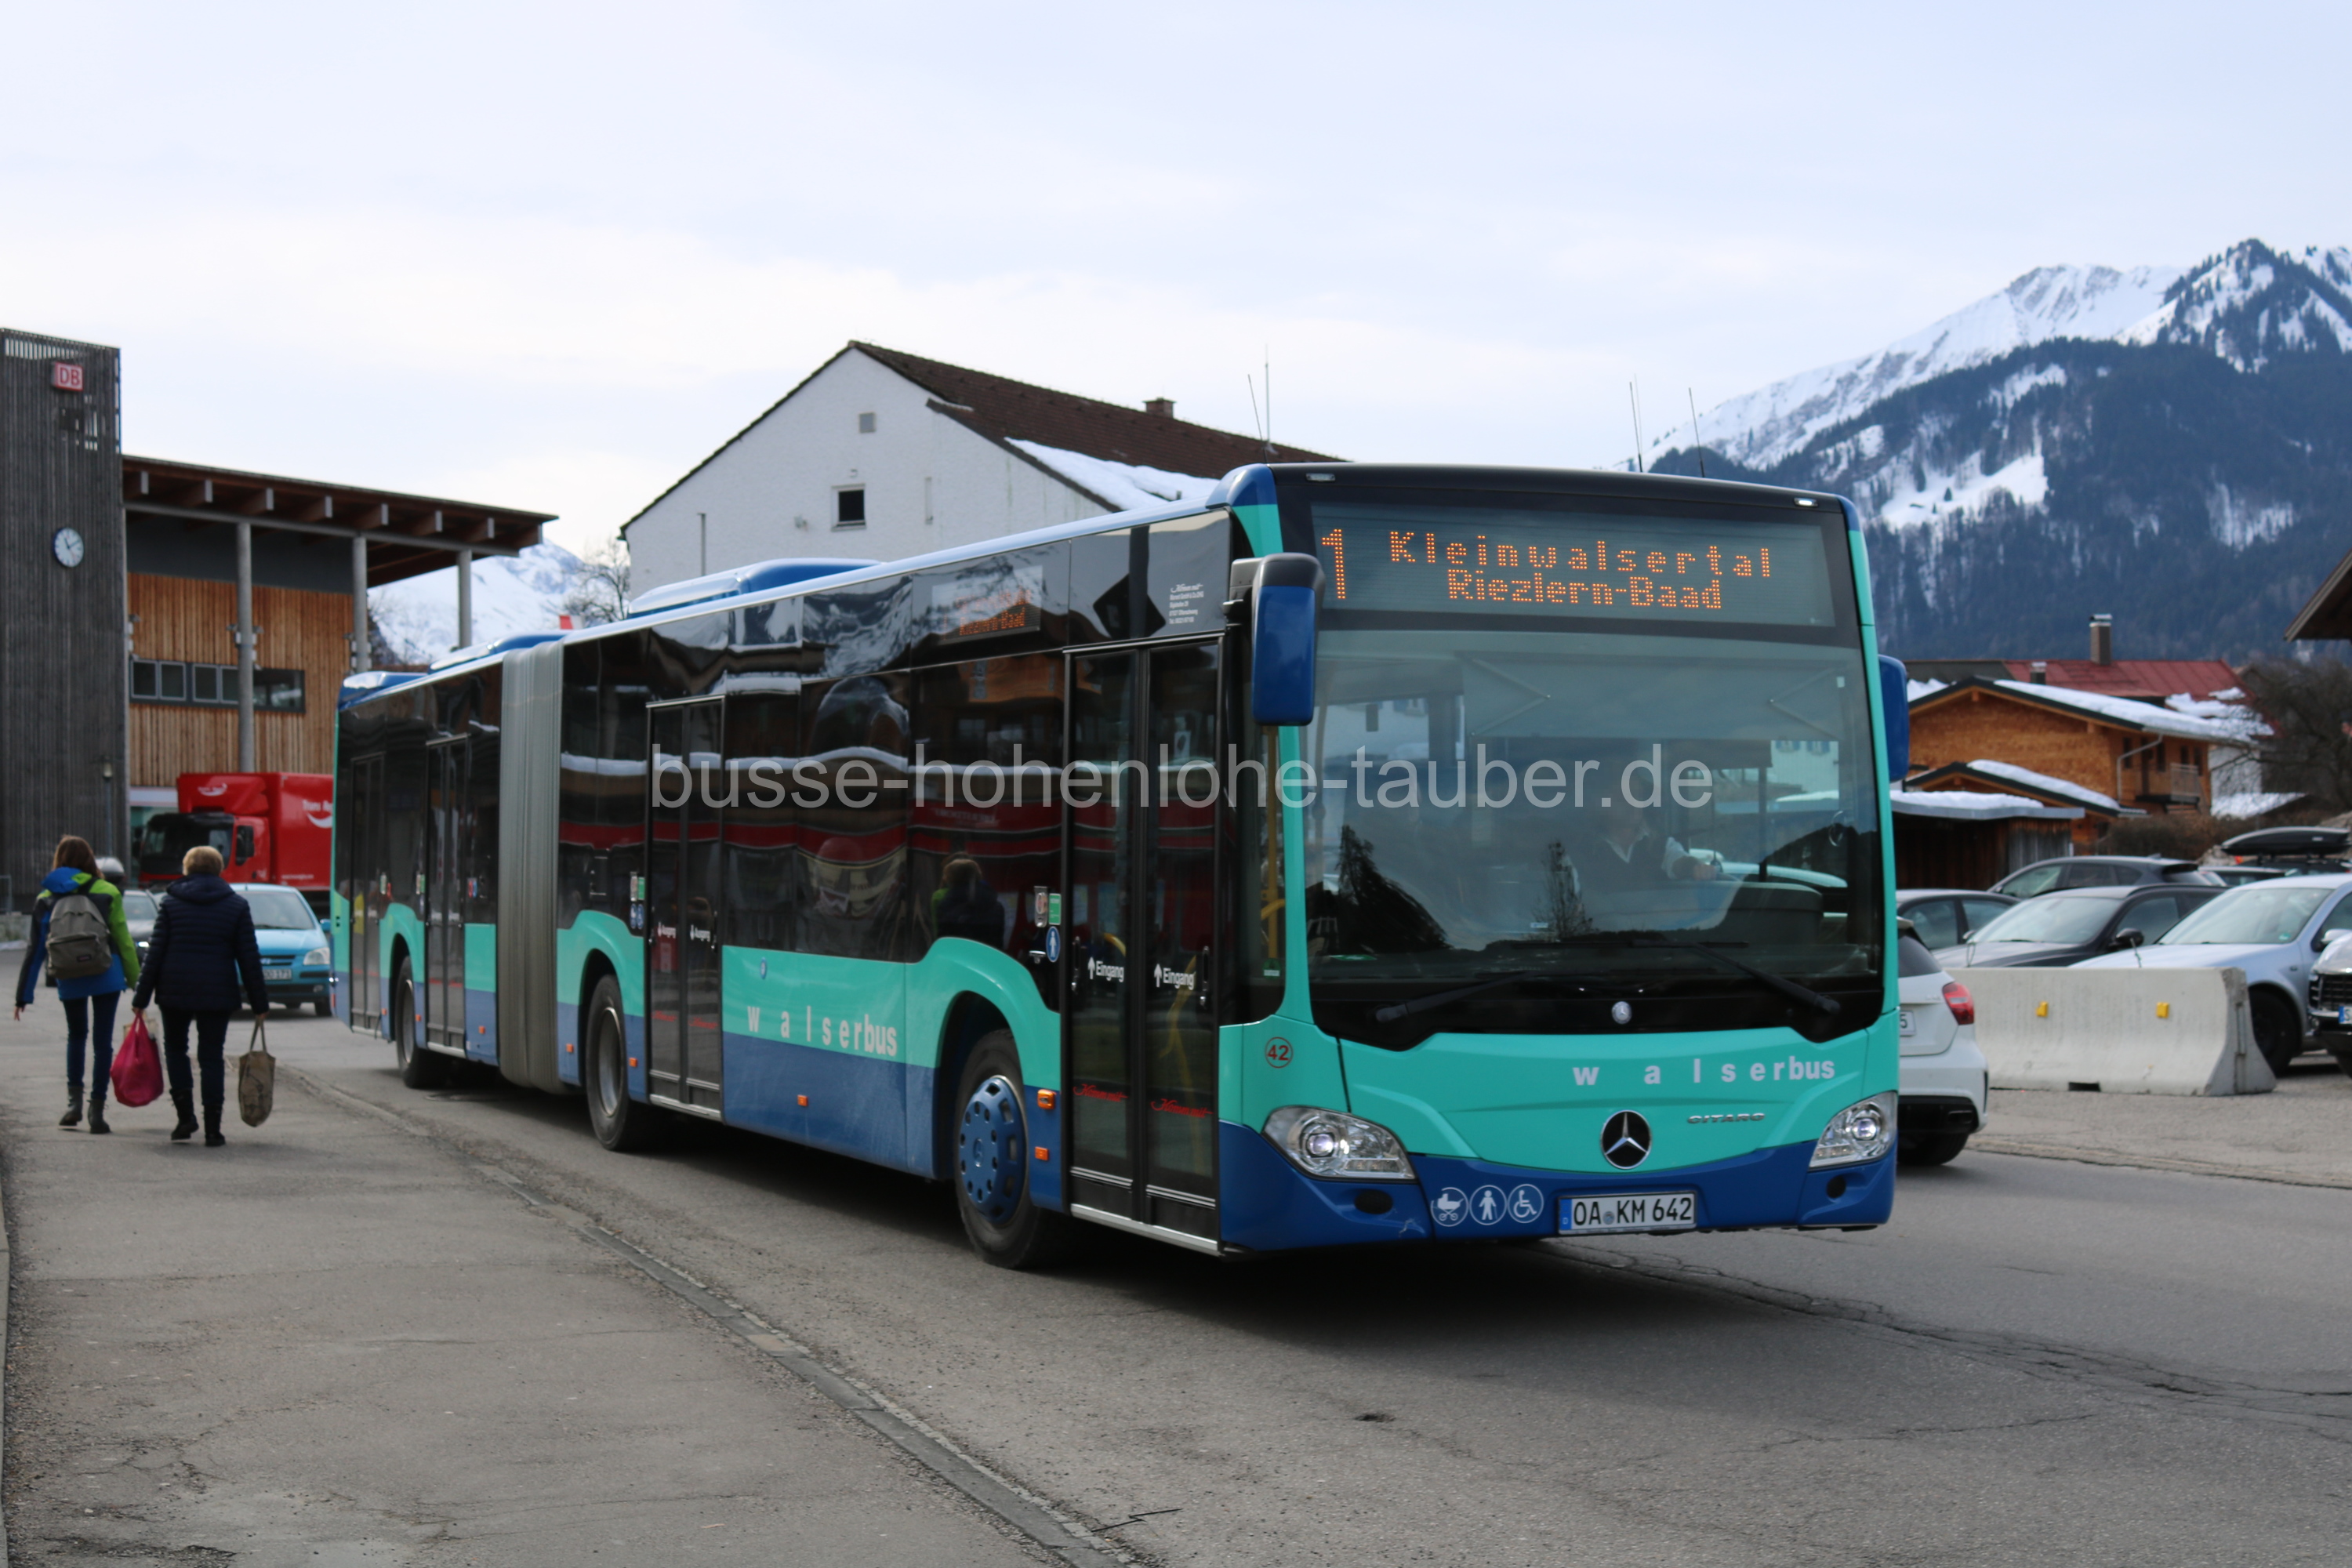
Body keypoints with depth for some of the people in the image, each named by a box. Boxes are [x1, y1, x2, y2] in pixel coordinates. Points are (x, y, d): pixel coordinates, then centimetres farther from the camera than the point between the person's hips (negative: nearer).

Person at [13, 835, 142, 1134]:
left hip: (69, 981, 2)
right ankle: (97, 1110, 1)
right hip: (106, 976, -2)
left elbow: (35, 949, 3)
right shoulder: (107, 893, -2)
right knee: (102, 1040, 5)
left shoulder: (45, 899, 3)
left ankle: (74, 1101, 9)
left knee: (75, 1036, 21)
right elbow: (124, 940, -2)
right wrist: (135, 980, 5)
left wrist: (24, 995, 7)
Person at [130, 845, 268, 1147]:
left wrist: (141, 997, 3)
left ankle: (185, 1115, 4)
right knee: (211, 1057, 4)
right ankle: (212, 1130, -1)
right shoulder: (236, 906, 3)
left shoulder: (171, 903, 2)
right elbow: (249, 958, 2)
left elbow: (155, 953, 0)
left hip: (175, 990, 0)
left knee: (175, 1048, 18)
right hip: (217, 994, 0)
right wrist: (259, 1003, 6)